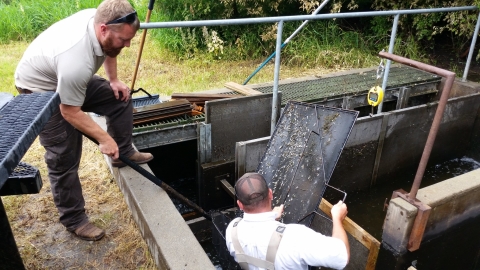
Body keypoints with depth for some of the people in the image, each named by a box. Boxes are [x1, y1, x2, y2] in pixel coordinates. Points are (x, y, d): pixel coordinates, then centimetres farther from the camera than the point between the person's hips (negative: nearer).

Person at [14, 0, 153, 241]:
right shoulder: (76, 61, -42)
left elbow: (109, 50, 6)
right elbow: (70, 112, -30)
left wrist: (113, 80, -1)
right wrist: (104, 139, -24)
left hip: (73, 80, 8)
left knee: (121, 100, 3)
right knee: (64, 159, -5)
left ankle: (122, 153, 20)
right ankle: (73, 220, 11)